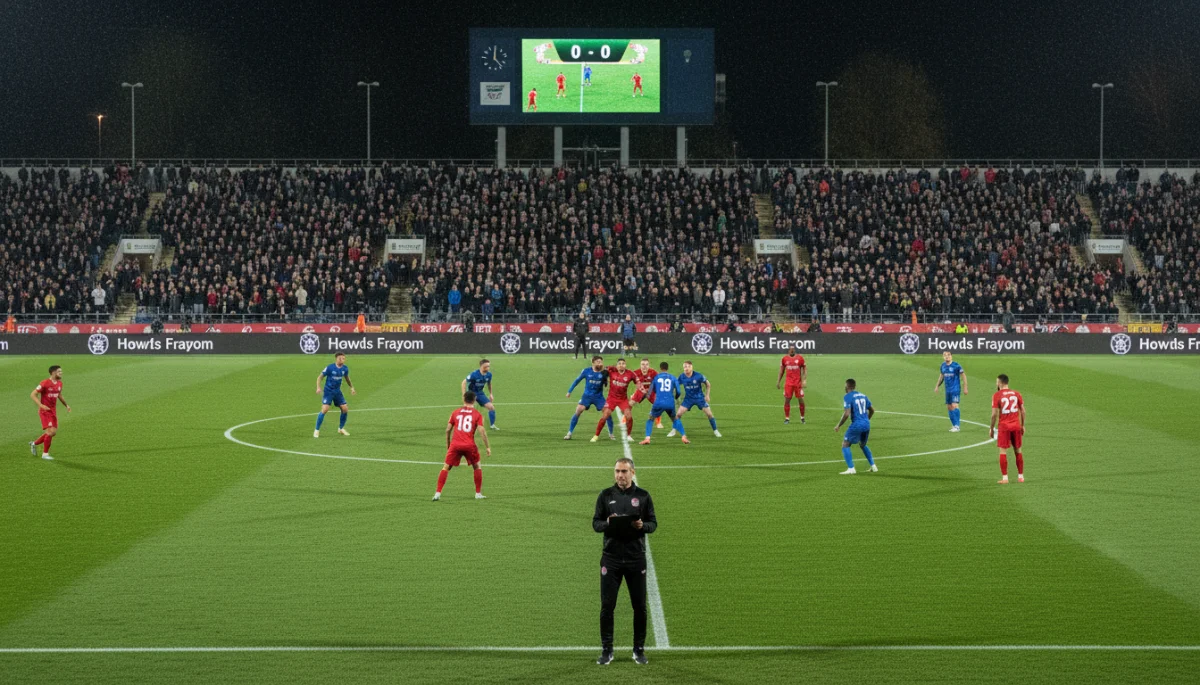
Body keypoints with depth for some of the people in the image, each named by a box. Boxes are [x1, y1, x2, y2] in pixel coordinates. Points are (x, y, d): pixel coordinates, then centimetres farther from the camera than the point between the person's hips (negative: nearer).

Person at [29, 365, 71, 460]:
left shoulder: (59, 383, 7)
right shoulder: (45, 383, -16)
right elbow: (33, 395, -14)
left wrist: (66, 405, 13)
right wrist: (41, 405, -27)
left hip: (53, 411, 8)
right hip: (45, 411, -8)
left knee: (53, 432, 6)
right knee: (50, 431, -16)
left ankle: (34, 444, 27)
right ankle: (45, 453, -2)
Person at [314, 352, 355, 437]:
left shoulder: (345, 369, 0)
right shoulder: (330, 368, -16)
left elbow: (347, 378, 21)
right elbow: (320, 377, -8)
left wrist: (352, 387, 15)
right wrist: (318, 387, -21)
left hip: (337, 392, 5)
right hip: (328, 391, -5)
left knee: (345, 409, 0)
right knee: (325, 409, -18)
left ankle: (341, 428, 21)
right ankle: (317, 430, -6)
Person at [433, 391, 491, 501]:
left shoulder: (455, 412, 11)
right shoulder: (477, 414, 5)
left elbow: (448, 430, 10)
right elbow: (482, 431, -4)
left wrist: (447, 444, 23)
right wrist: (488, 447, 0)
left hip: (455, 444, 1)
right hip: (470, 445, -1)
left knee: (446, 467, 8)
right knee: (477, 467, 20)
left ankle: (438, 493, -3)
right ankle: (478, 493, 21)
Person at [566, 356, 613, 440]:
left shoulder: (603, 372, -6)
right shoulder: (586, 371, -7)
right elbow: (577, 380, 6)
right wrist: (569, 391, 9)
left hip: (598, 397, 1)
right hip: (587, 396, -1)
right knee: (578, 411, -12)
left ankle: (611, 434, 11)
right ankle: (569, 433, 0)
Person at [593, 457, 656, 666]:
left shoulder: (642, 496, 3)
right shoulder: (606, 495, 4)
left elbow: (653, 524, 5)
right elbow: (595, 523, 4)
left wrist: (642, 525, -17)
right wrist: (607, 524, -18)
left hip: (636, 558, 0)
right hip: (611, 558, 0)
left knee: (639, 606, 5)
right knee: (607, 605, 0)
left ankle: (639, 649, 17)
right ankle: (606, 650, 10)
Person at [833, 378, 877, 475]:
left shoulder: (848, 397, -8)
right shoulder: (862, 396, 15)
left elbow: (847, 414, -17)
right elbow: (872, 410, 22)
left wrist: (839, 426, -7)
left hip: (856, 425, -7)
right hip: (866, 424, 7)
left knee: (845, 445, 2)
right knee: (863, 445, 27)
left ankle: (851, 469, -9)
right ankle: (873, 466, 22)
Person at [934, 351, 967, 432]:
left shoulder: (956, 365, -11)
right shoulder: (943, 365, 7)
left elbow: (963, 376, -5)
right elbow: (941, 376, 22)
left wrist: (965, 387, -6)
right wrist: (937, 386, 17)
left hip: (955, 389, -7)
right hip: (948, 390, 7)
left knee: (954, 406, -16)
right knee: (949, 407, 7)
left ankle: (957, 426, -13)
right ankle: (954, 425, 17)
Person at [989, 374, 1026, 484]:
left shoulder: (997, 396, -7)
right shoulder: (1016, 394, 6)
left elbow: (994, 414, -10)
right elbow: (1023, 411, 6)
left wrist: (991, 428, 0)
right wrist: (1023, 425, 16)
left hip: (1004, 426, -4)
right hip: (1016, 425, 4)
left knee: (1003, 451, 2)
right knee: (1018, 450, 13)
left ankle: (1005, 478, -2)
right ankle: (1021, 476, 17)